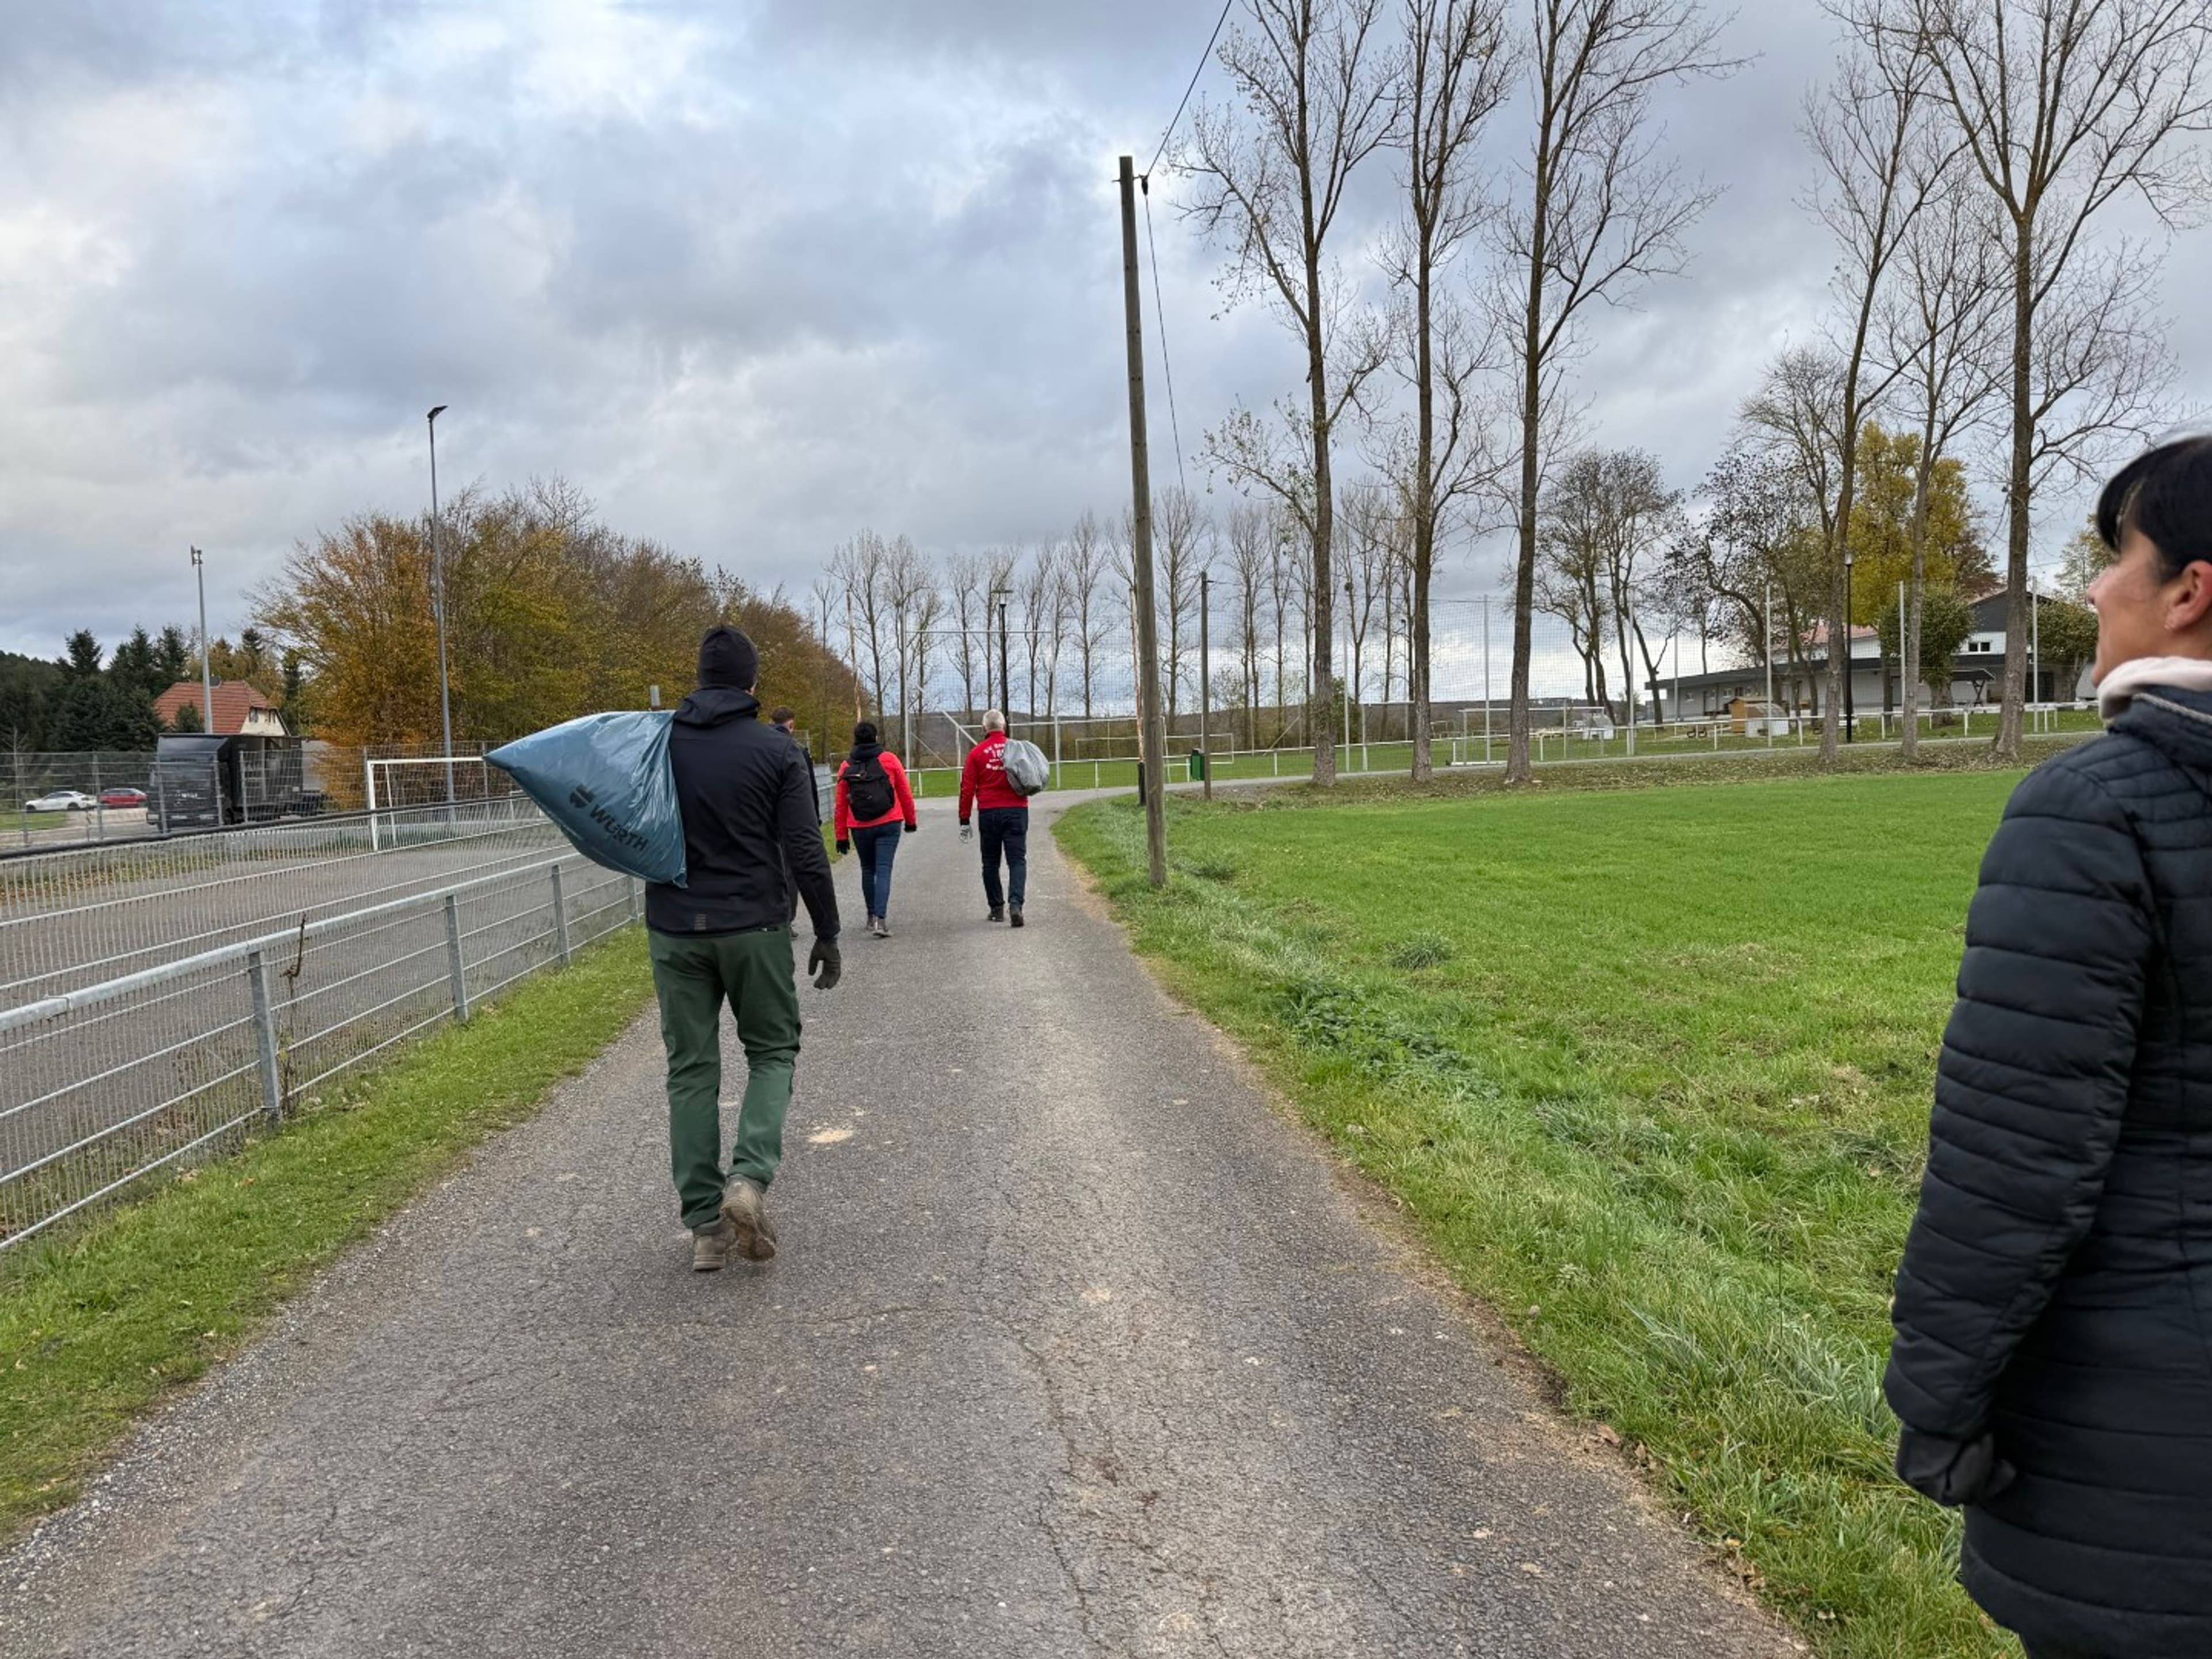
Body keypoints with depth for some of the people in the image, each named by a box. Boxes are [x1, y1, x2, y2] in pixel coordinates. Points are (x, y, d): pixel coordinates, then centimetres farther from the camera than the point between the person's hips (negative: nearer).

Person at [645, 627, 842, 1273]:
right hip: (754, 928, -2)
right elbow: (806, 854, -9)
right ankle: (750, 1177, -6)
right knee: (772, 1051, 15)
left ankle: (706, 1224, 9)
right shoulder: (777, 752, -6)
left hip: (675, 929, 2)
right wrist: (827, 935, -3)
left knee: (691, 1069, 9)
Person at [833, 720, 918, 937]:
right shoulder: (889, 759, 0)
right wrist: (910, 821, 15)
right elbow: (905, 793, 3)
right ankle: (880, 919, -18)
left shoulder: (846, 767, 4)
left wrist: (842, 836, 10)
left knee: (868, 870, 18)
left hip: (860, 828, 2)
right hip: (888, 824, -2)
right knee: (883, 871, -5)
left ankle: (872, 916, 26)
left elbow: (841, 804, 5)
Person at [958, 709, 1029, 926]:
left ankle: (997, 908, 16)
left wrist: (964, 821, 3)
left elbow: (967, 788, -1)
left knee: (991, 863, 12)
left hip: (989, 812, 0)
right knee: (1017, 860, 0)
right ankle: (1015, 903, -19)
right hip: (1017, 810, 0)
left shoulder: (977, 753, -1)